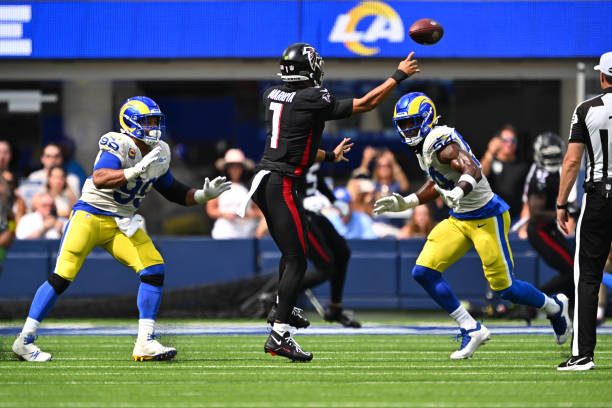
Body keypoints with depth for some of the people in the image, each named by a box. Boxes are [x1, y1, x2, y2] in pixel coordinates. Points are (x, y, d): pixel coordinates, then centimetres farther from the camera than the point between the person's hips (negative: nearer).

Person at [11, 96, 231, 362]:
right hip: (91, 214, -7)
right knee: (62, 277, -12)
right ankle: (24, 341, -2)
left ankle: (145, 344, -5)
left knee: (154, 270, -10)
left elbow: (171, 191, 20)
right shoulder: (118, 145, -18)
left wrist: (203, 195, 7)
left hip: (122, 224, 7)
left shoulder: (160, 153, 7)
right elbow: (99, 180, -33)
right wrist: (137, 170, -42)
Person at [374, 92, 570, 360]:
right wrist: (405, 203, 19)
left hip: (486, 217, -9)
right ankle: (471, 329, 3)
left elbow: (472, 169, -38)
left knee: (504, 288, -3)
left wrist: (459, 191, -57)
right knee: (423, 272, -5)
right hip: (459, 220, 9)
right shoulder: (423, 146, 8)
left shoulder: (440, 140, -22)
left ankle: (554, 307, 27)